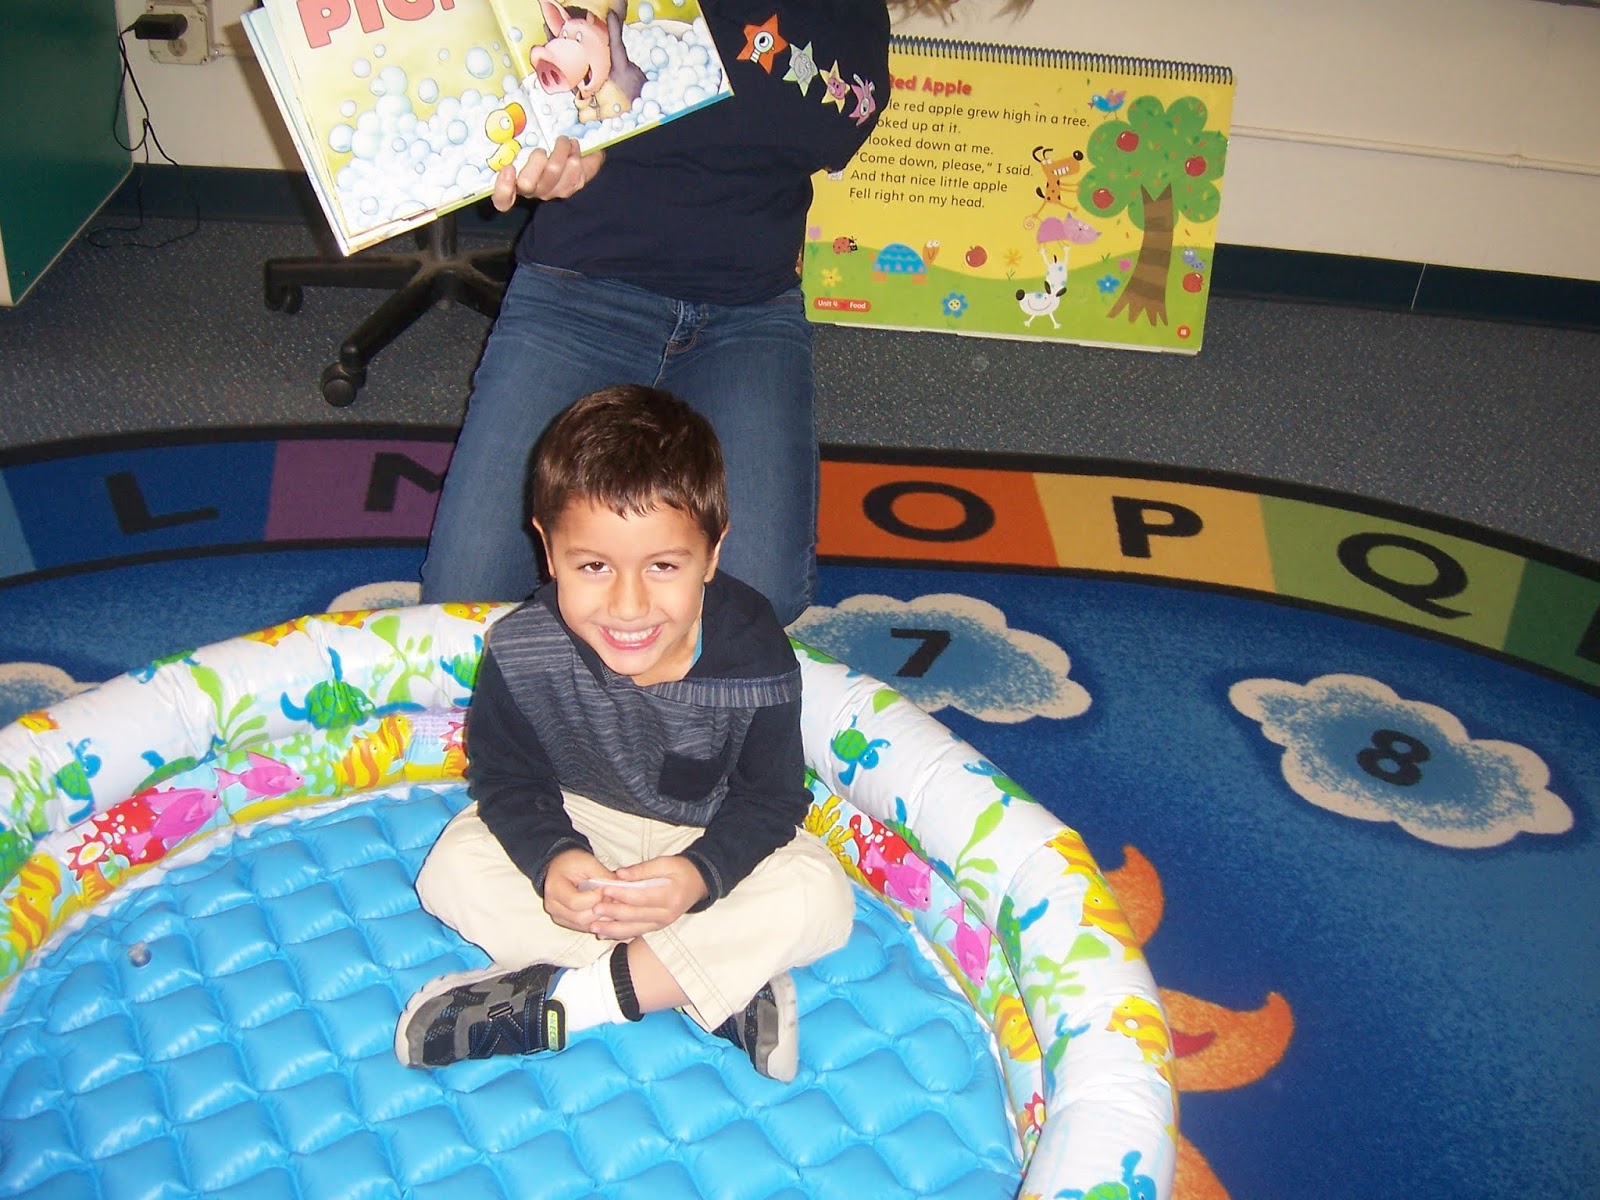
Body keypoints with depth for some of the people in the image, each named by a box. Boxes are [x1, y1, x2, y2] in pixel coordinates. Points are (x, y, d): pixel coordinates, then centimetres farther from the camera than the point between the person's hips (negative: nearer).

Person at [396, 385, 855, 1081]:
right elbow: (505, 777, -11)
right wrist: (550, 860, -31)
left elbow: (772, 797, -17)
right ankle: (722, 980, -23)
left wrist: (701, 874, -35)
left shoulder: (755, 657, -28)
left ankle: (558, 1001, -24)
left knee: (820, 898, -25)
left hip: (714, 836, -1)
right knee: (453, 872, -20)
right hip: (573, 822, 2)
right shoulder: (520, 653, -25)